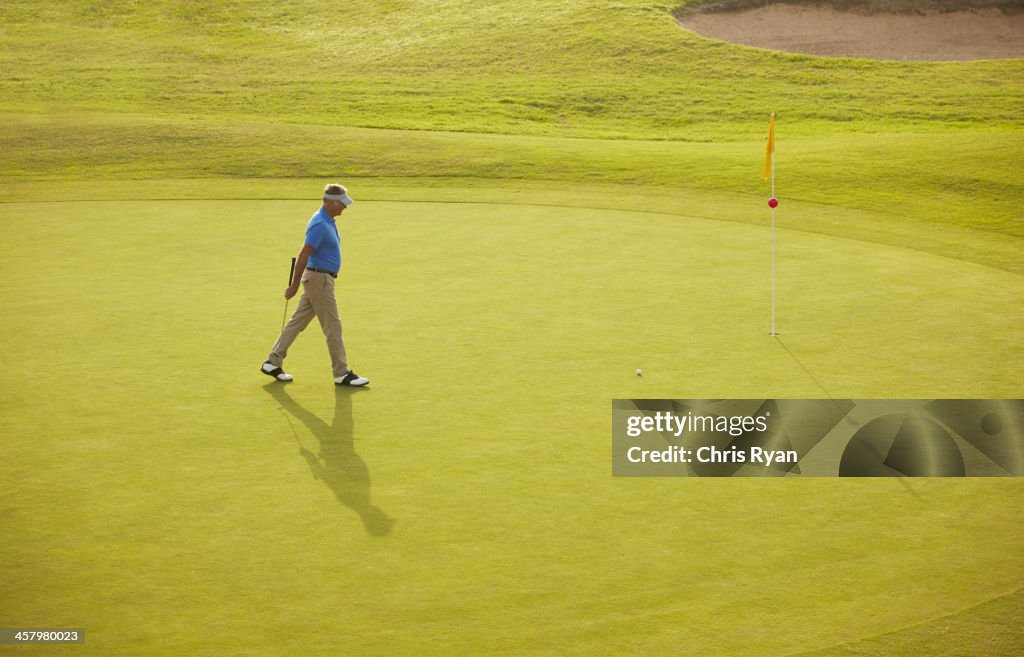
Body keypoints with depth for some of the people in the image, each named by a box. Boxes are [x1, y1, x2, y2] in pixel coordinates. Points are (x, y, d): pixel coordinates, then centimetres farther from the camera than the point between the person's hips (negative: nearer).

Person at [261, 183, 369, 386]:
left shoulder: (328, 221, 11)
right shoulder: (320, 224, -21)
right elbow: (303, 256, -21)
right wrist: (294, 285, -19)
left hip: (318, 279, 10)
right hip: (319, 279, -10)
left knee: (297, 322, 12)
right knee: (333, 327, -3)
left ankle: (273, 363, 17)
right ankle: (342, 374, 4)